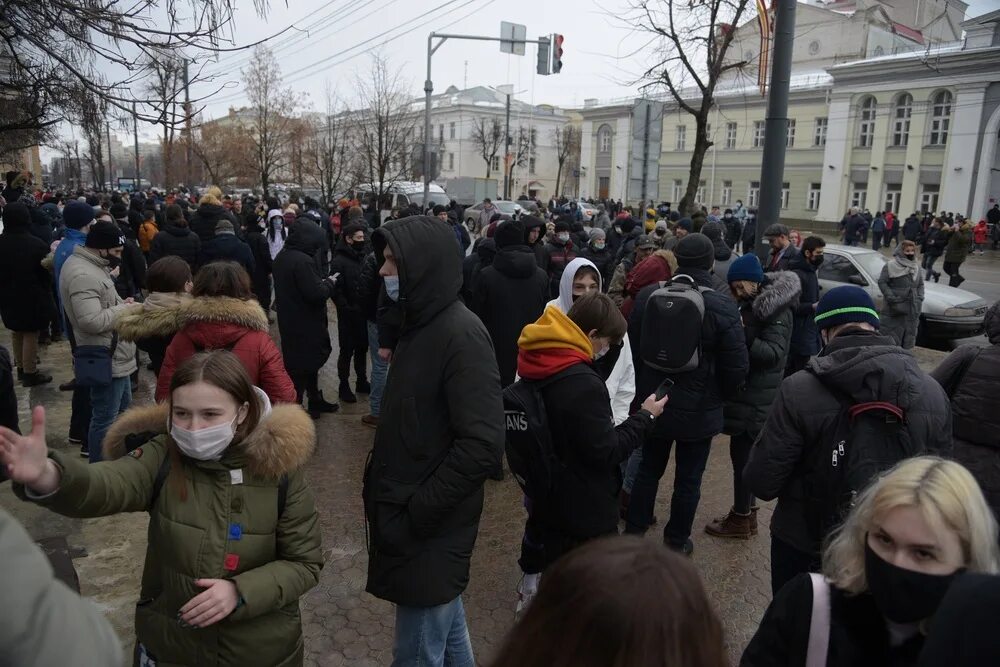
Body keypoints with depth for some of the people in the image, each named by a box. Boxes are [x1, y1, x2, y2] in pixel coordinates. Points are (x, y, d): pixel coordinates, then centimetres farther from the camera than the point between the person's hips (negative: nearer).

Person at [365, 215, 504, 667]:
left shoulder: (460, 333, -21)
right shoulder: (421, 324, 8)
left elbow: (483, 443, -27)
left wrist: (416, 511, -21)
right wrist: (382, 485, 10)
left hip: (429, 529, -8)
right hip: (410, 519, 8)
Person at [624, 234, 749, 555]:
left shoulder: (647, 296, -8)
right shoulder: (722, 307, -19)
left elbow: (633, 347, 3)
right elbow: (736, 367, -16)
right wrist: (718, 396, 4)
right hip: (699, 409, -3)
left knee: (648, 469, 20)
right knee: (688, 479, 13)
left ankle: (633, 531, 32)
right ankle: (676, 541, 28)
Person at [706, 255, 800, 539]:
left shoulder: (775, 310, -14)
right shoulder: (752, 304, 12)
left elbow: (775, 353, -20)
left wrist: (742, 335, -29)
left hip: (756, 397, -9)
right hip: (746, 391, 9)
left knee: (742, 455, -1)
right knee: (744, 454, 15)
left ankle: (741, 519, 11)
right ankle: (745, 513, 26)